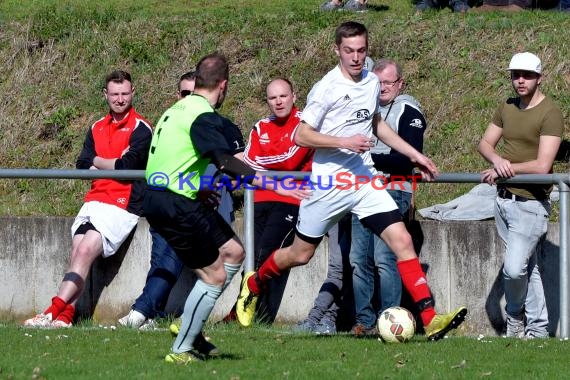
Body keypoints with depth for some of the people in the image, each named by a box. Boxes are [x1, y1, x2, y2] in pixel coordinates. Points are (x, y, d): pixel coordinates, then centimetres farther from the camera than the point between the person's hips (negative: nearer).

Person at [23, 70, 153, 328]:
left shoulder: (140, 128, -2)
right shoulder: (97, 128, 18)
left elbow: (127, 167, -14)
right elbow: (82, 166, 8)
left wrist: (98, 161, 1)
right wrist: (114, 163, -7)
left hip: (123, 204, -7)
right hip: (94, 201, 7)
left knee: (85, 251, -20)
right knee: (77, 251, -12)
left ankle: (53, 313, -28)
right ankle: (65, 316, -21)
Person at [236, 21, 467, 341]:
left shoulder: (372, 83, 6)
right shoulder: (326, 88, -14)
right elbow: (302, 135, -14)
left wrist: (415, 155, 21)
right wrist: (345, 142, -24)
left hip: (365, 181, 4)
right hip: (329, 184, -4)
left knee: (402, 241, -12)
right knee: (300, 254, 9)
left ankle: (430, 319, -17)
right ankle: (253, 284, 39)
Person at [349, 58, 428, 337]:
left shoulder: (408, 111, -3)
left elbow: (408, 160, -12)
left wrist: (370, 158, -15)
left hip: (393, 191, -8)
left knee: (384, 259, -14)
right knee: (358, 259, 3)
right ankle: (364, 320, 8)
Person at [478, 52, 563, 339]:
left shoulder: (550, 114, -12)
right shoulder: (507, 108, 11)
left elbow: (541, 166, -19)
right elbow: (485, 143, 11)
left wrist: (506, 169, -13)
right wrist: (497, 161, -11)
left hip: (530, 204, -7)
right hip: (504, 199, 7)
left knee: (514, 268, -13)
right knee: (527, 267, 10)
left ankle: (515, 316, 12)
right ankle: (538, 329, 15)